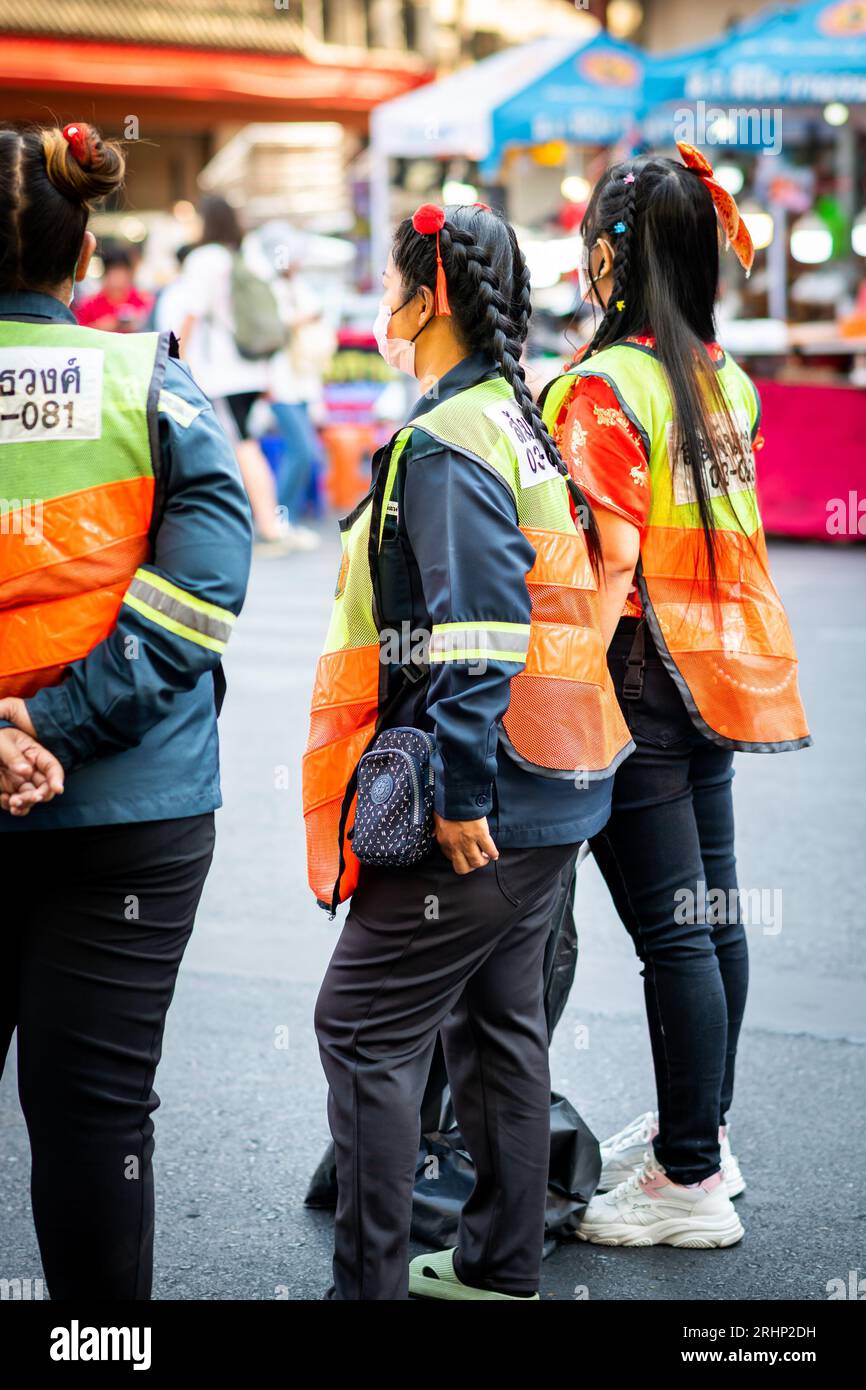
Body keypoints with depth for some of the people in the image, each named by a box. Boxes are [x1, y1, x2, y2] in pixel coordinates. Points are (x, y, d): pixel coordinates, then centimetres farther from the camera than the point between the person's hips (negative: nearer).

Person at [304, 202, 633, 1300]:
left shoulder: (447, 445, -17)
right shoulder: (521, 420, 13)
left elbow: (476, 638, -25)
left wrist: (458, 794, -23)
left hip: (480, 807, -10)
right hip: (547, 798, 10)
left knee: (363, 1032, -2)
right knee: (498, 1022, 18)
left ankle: (369, 1282, 2)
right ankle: (500, 1263, 28)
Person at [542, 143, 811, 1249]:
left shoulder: (604, 388, -16)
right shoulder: (728, 381, 7)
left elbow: (614, 557, -20)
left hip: (642, 672, -8)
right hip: (721, 664, 8)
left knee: (670, 932, -3)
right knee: (712, 909, 16)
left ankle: (689, 1182, 5)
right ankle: (701, 1127, 30)